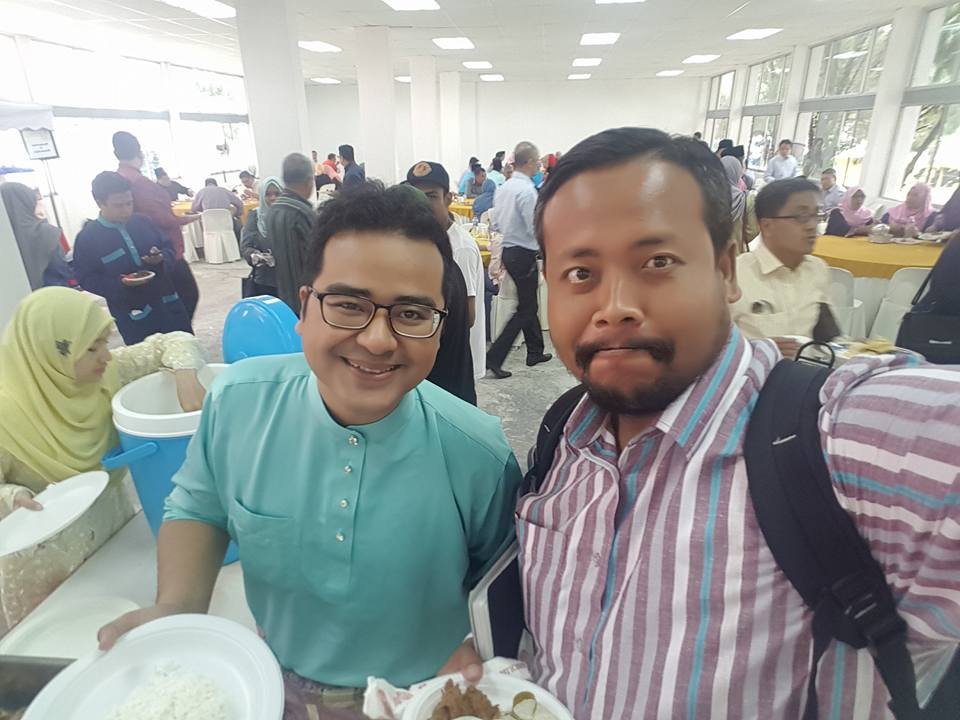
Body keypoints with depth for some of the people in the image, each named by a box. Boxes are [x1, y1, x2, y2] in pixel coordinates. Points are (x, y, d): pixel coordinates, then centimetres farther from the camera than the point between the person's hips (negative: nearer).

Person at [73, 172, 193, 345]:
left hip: (168, 304, 4)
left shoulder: (142, 221, 3)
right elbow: (86, 280, -6)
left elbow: (168, 248, 12)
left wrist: (161, 258, -11)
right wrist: (120, 283, -22)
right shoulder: (87, 238, -7)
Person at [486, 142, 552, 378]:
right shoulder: (527, 191, -19)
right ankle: (494, 358, -1)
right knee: (525, 310, 0)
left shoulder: (504, 188, 8)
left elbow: (496, 222, 13)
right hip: (524, 254, -9)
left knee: (529, 303, 20)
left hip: (507, 250, 9)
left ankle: (535, 352, 32)